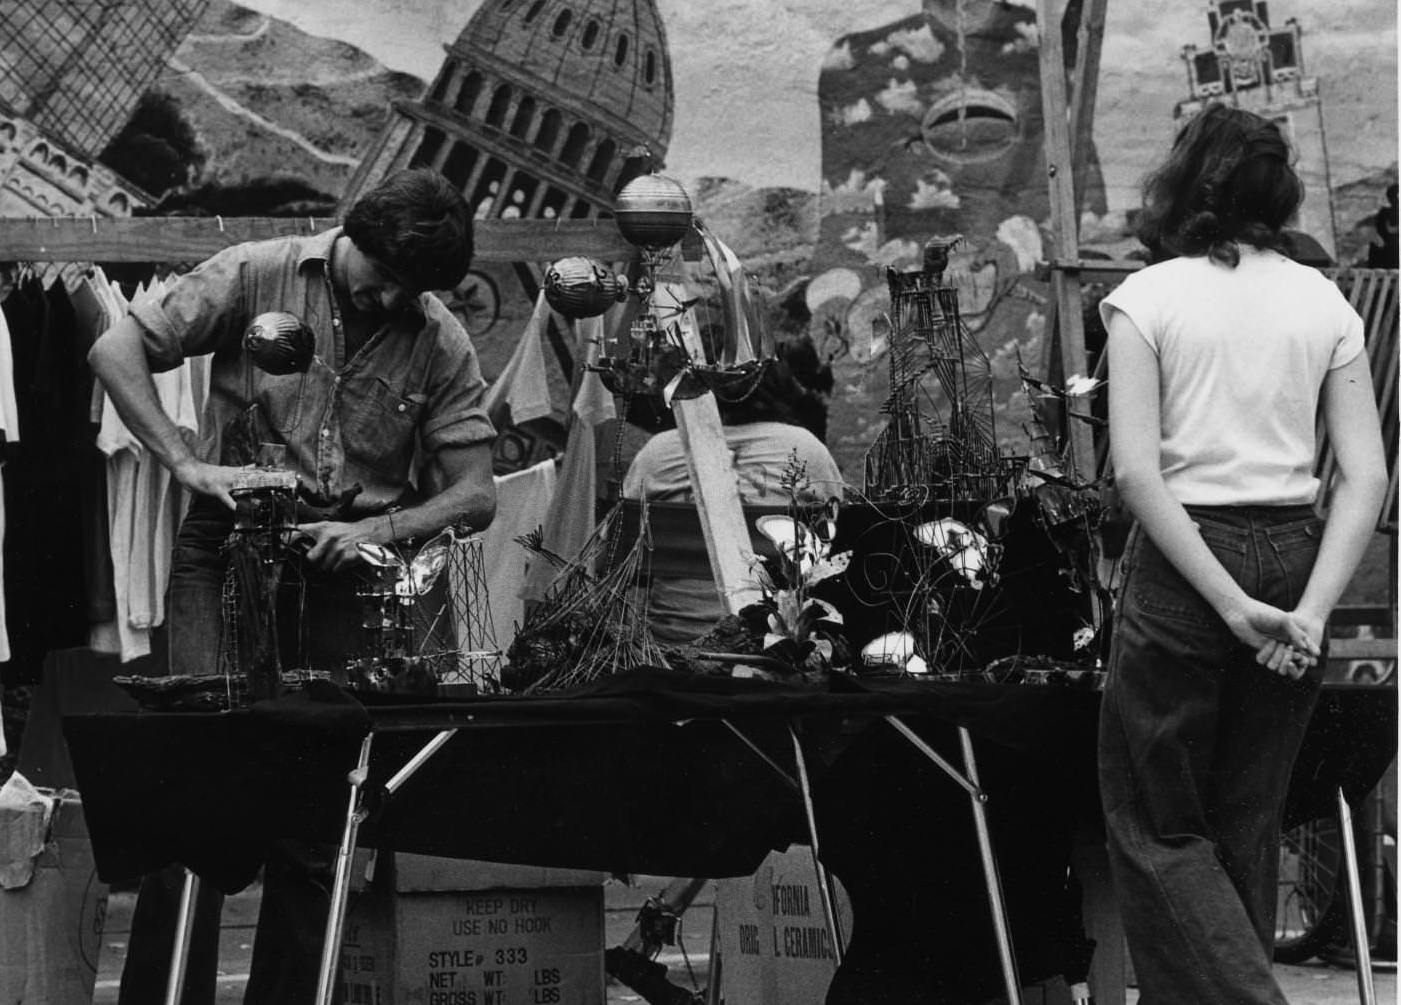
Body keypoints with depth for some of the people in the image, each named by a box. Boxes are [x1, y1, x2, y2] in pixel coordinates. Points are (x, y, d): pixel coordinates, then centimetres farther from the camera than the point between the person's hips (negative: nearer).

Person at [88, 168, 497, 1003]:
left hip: (346, 565, 3)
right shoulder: (258, 276, -2)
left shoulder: (442, 346, 4)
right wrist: (188, 464, -14)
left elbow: (476, 496, 2)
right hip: (230, 546, -2)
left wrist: (382, 528, -15)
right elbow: (117, 352, -4)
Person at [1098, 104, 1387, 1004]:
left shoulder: (1148, 299, -5)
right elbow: (1367, 475, -2)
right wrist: (1313, 608, -7)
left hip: (1186, 555, -4)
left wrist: (1232, 603, -14)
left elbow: (1137, 472, -14)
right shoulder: (1323, 303, 5)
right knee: (1248, 824, 15)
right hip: (1296, 553, 4)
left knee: (1156, 826, 7)